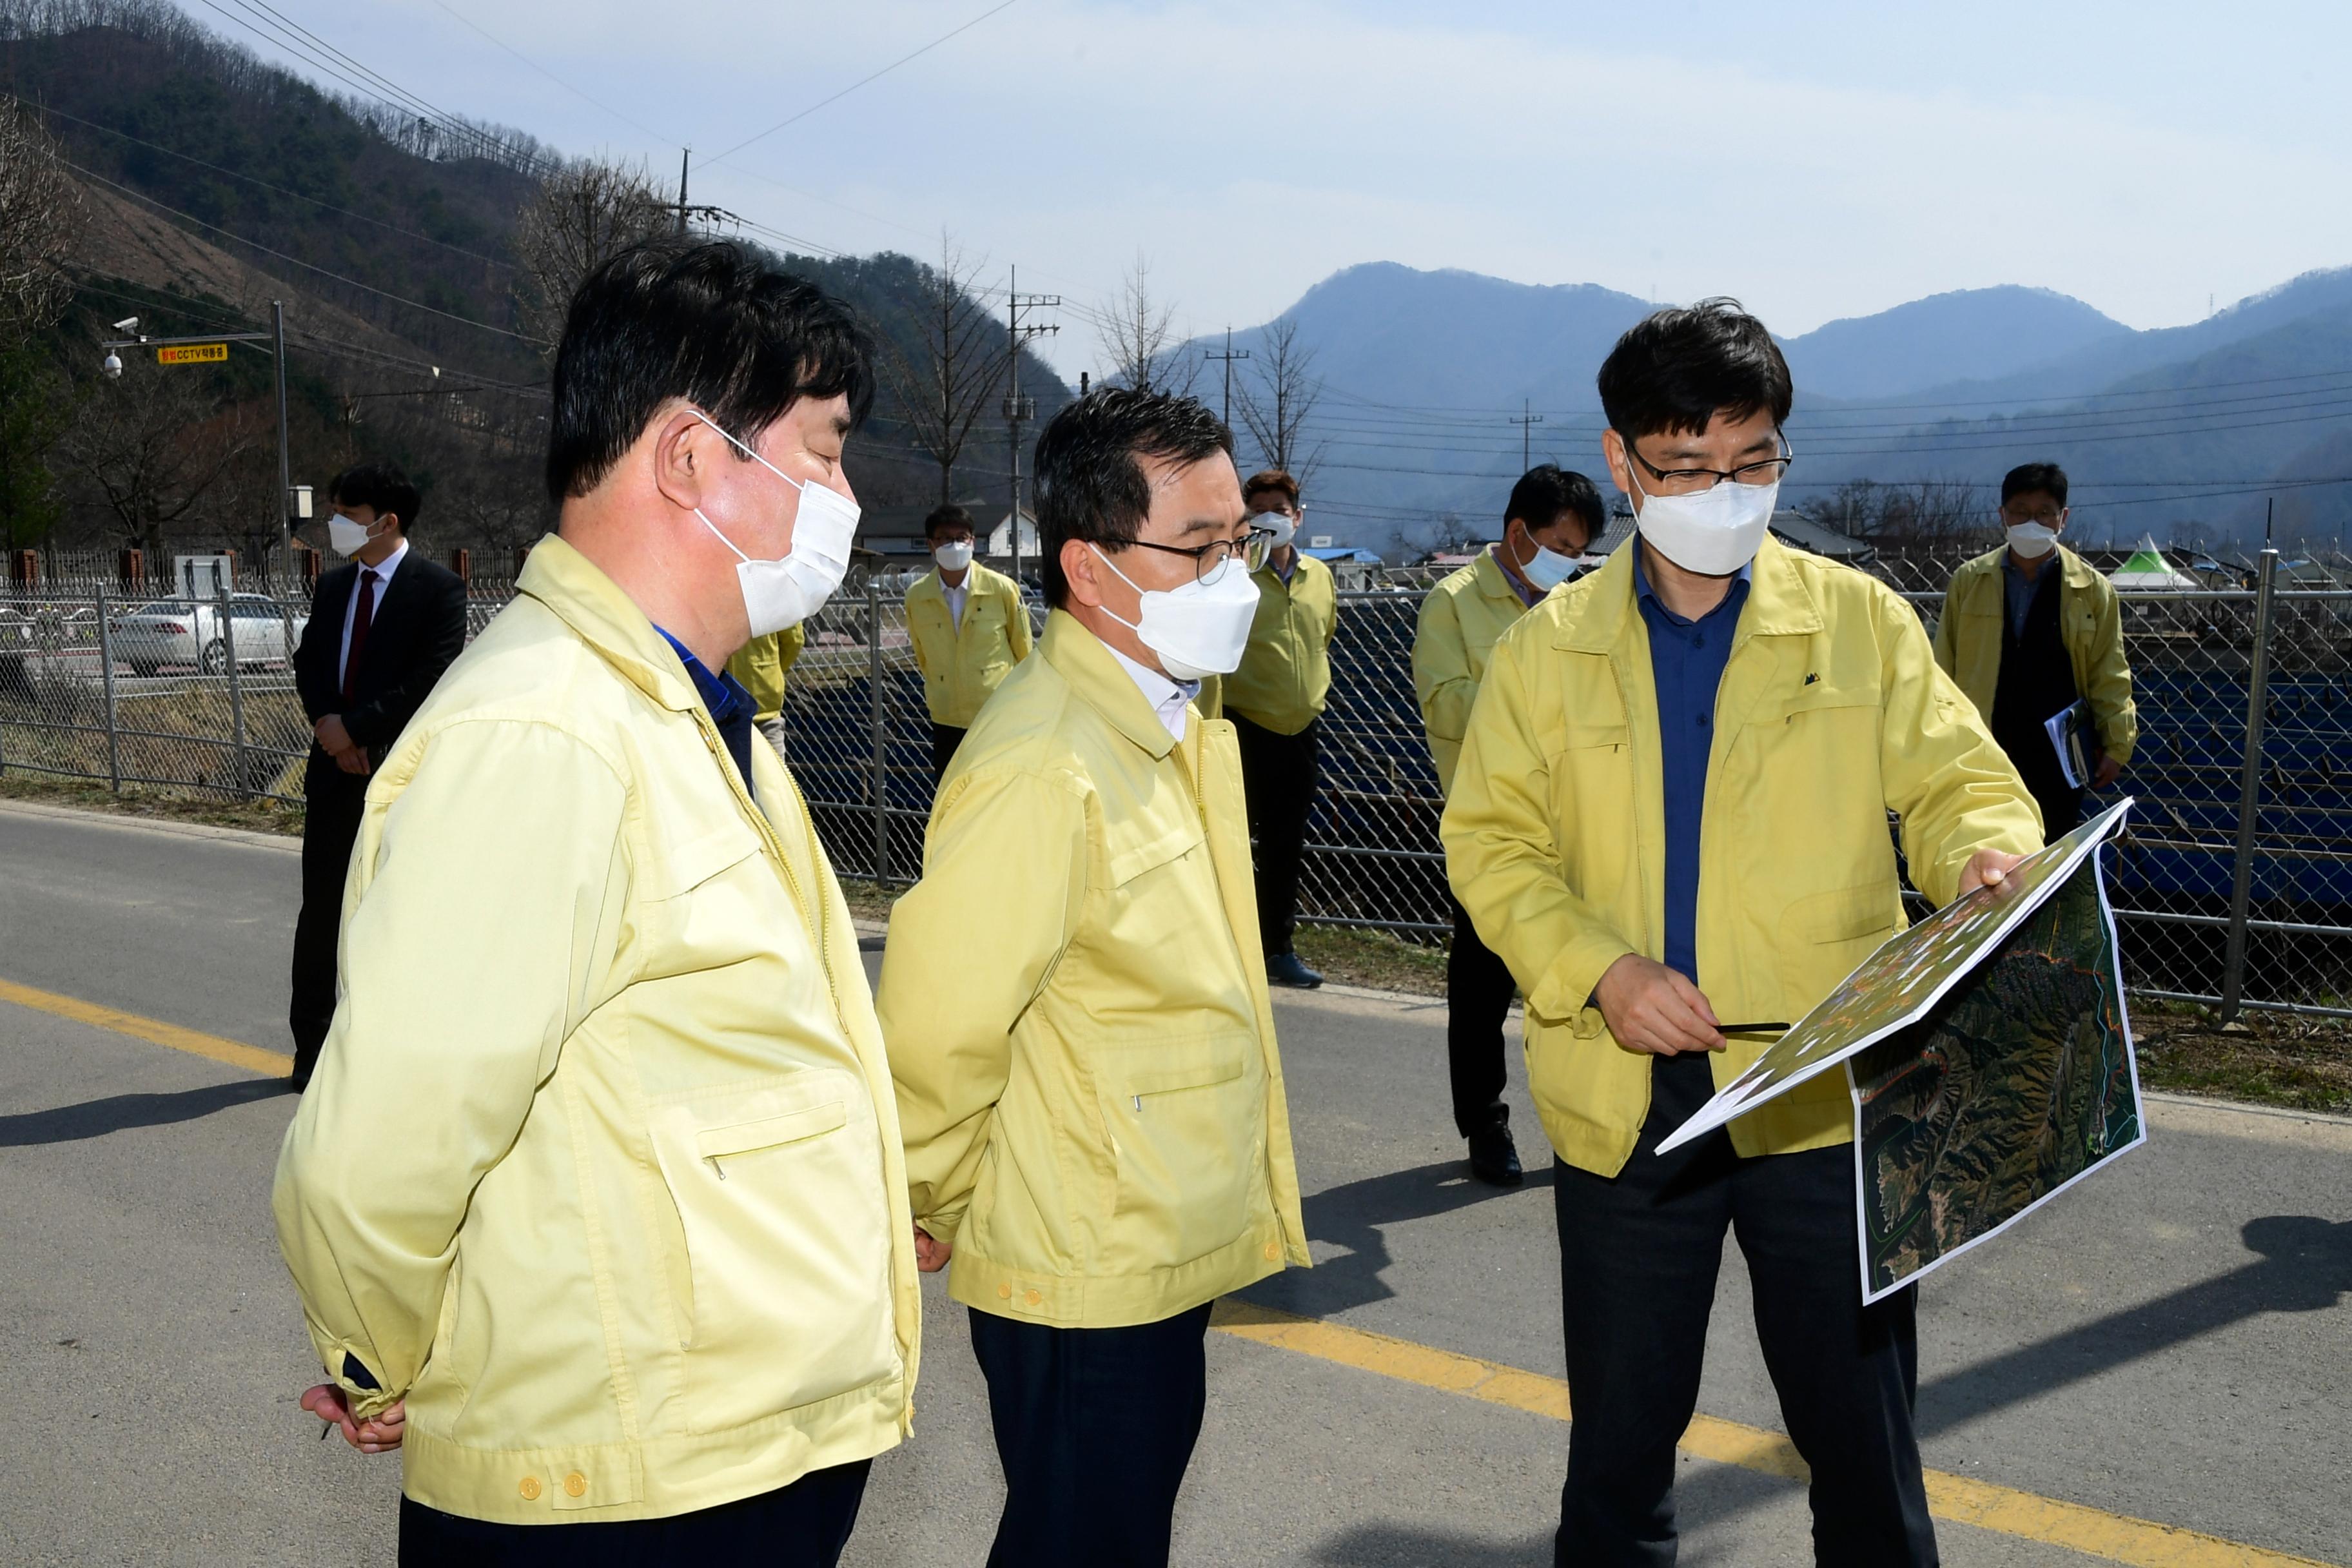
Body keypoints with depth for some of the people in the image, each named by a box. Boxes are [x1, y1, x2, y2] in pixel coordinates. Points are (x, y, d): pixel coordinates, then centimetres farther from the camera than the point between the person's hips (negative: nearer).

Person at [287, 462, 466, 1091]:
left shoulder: (438, 588, -7)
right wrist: (328, 724, -5)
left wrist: (356, 727, -16)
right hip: (334, 770, 6)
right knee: (321, 910, 8)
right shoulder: (332, 586, 13)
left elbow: (432, 679, -15)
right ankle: (312, 1045, 18)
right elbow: (309, 663, 13)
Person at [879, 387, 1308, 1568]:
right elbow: (937, 1030, -24)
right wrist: (932, 1210, -8)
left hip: (1165, 1250, 9)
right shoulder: (1044, 771, -26)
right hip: (1085, 1279, -9)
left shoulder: (1180, 732, 7)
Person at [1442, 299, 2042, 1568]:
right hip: (1625, 1108, 1)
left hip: (1826, 1096, 0)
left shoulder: (1860, 620, 3)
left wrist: (1988, 850, -21)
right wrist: (1596, 967, -15)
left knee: (1865, 1442, 9)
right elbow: (1489, 841, 1)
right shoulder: (1546, 648, 4)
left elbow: (1956, 779, 3)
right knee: (1619, 1441, 15)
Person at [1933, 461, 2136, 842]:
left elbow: (2108, 675, 3)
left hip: (2058, 757, 0)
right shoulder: (1969, 581, 0)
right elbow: (1944, 669, 4)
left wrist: (2116, 745, 0)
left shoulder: (2091, 589, -1)